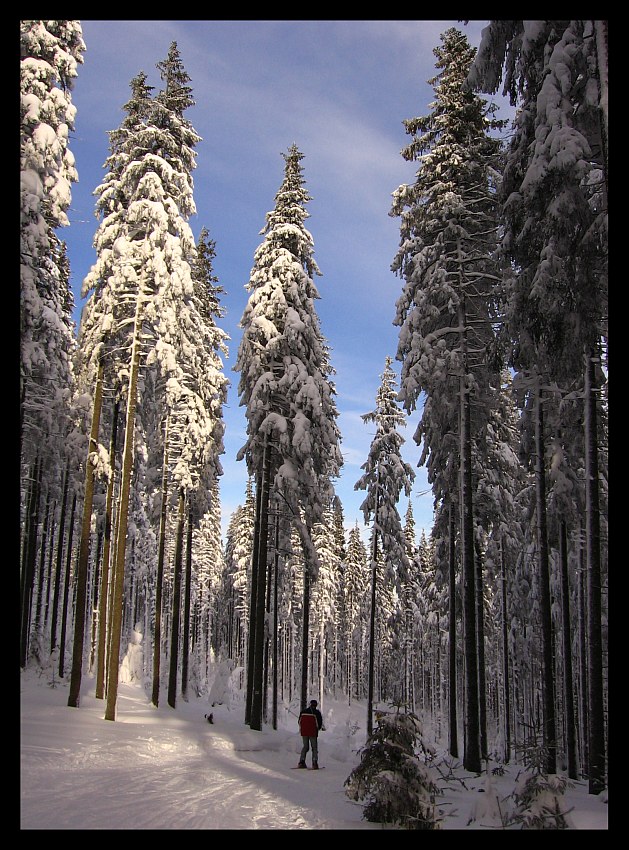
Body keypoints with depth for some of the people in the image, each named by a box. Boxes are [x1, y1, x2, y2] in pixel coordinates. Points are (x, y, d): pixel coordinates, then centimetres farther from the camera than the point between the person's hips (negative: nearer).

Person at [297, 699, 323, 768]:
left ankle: (302, 762, 8)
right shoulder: (317, 712, -9)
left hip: (304, 732, 4)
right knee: (314, 747, 5)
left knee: (305, 746, 16)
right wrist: (317, 728, 13)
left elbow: (299, 721, 11)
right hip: (313, 733, -4)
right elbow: (320, 723, -7)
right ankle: (315, 763, -3)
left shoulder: (303, 711, 5)